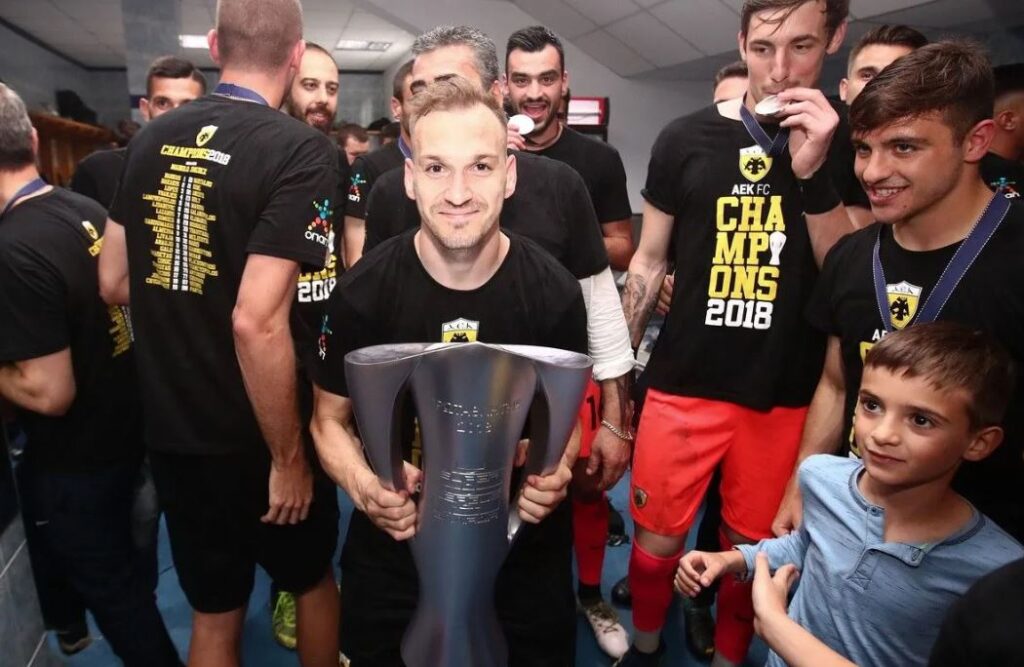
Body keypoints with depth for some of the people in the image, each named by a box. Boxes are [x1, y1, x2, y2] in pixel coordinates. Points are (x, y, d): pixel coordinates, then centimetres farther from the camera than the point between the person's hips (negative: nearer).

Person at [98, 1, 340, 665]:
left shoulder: (151, 140, 2)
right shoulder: (303, 150, -18)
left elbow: (114, 282, 9)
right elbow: (257, 321, -27)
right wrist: (288, 455, -16)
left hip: (172, 430, 5)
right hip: (255, 439, -5)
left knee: (213, 613, 22)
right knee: (313, 579, 23)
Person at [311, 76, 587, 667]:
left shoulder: (555, 293, -15)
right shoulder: (362, 292, -16)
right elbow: (331, 417, -3)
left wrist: (557, 471, -22)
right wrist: (363, 484, -23)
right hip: (394, 545, 0)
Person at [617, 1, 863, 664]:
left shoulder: (851, 142, 0)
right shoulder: (686, 139, -2)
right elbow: (648, 263, 4)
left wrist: (815, 172, -17)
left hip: (788, 396, 1)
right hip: (683, 386, 0)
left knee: (752, 551, 15)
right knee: (657, 539, 10)